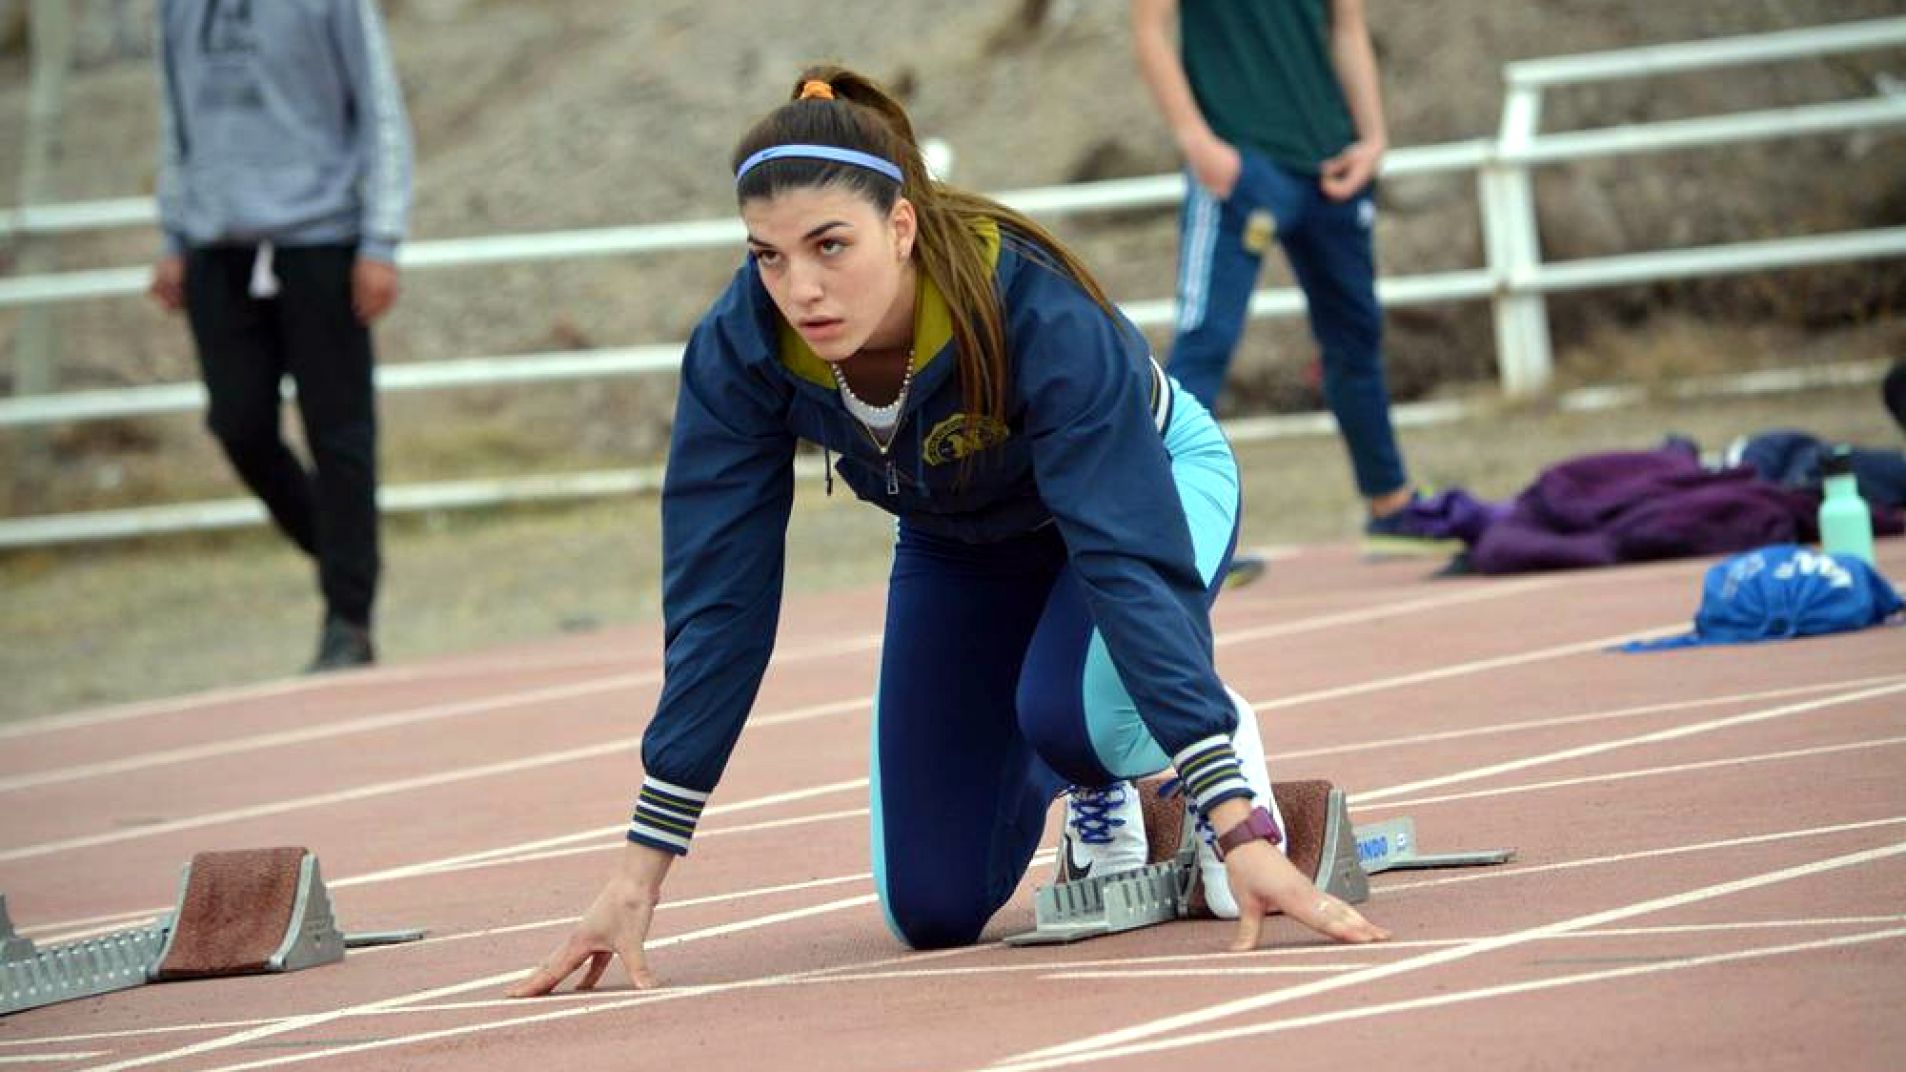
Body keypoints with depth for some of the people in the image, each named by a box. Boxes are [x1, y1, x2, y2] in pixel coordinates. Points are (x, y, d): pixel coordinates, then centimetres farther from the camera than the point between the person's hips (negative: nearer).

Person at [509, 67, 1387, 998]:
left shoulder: (1037, 314, -40)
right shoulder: (740, 348, -30)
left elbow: (1131, 562, -45)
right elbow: (717, 599, -25)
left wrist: (1242, 832, -51)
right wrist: (637, 876, -27)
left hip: (1149, 479, -4)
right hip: (957, 538, 4)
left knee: (1074, 711, -37)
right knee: (933, 913, 0)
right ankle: (1098, 792, 31)